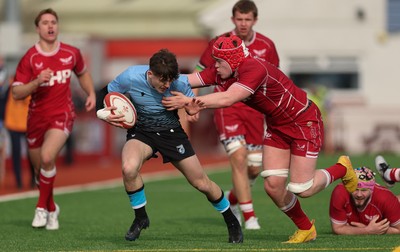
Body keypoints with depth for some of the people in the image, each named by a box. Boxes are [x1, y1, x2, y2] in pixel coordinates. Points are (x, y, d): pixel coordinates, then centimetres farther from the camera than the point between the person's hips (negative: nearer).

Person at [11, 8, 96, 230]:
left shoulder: (71, 53, 1)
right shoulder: (30, 58, -6)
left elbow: (82, 73, 23)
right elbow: (16, 93, -9)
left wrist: (91, 93, 7)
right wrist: (37, 81, -24)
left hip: (62, 114, -1)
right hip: (37, 117, 1)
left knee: (47, 158, -25)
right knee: (39, 168, 11)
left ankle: (42, 207, -9)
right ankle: (52, 209, 35)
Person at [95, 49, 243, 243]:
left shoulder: (179, 83, -21)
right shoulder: (130, 77, -22)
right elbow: (105, 94, -5)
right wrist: (103, 114, -24)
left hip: (171, 131, 1)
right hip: (141, 131, -1)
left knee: (202, 183, 4)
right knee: (129, 168, -33)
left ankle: (231, 220, 31)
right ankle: (140, 218, -8)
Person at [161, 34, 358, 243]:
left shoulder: (255, 69, -33)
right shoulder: (222, 72, -9)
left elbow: (227, 99, -43)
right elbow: (187, 80, -15)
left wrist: (189, 101, -43)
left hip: (304, 122, -8)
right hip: (277, 127, 8)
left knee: (302, 189, -6)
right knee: (273, 185, -3)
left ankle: (342, 168, 23)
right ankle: (305, 229, 20)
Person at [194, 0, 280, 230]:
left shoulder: (266, 46, 0)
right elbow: (200, 75, 2)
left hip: (254, 109, 3)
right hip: (227, 108, -3)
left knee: (255, 167, 4)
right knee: (239, 157, -19)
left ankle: (234, 198, 35)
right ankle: (249, 215, -12)